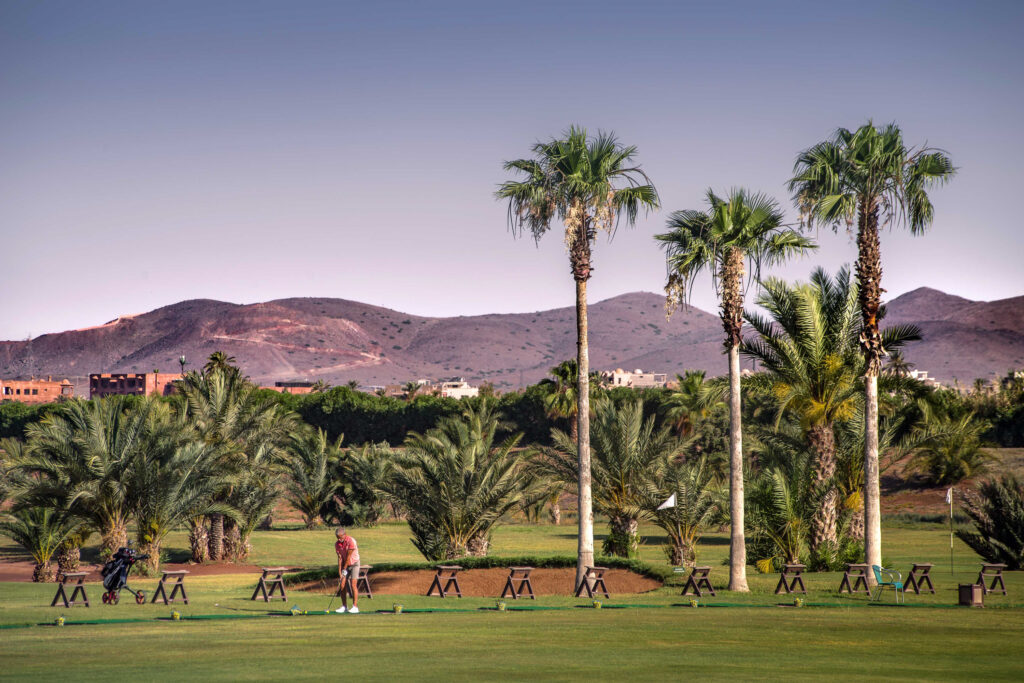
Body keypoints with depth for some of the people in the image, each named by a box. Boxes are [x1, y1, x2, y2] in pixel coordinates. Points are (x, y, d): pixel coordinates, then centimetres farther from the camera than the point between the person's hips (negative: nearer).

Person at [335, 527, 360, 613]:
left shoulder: (351, 541, -22)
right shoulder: (337, 544, -5)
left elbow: (348, 556, -20)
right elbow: (340, 558, -5)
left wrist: (344, 569, -17)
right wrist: (340, 572, -10)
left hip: (354, 563, -6)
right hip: (345, 565, 6)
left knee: (353, 584, -15)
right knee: (342, 585, -2)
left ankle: (355, 607, -15)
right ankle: (344, 607, 5)